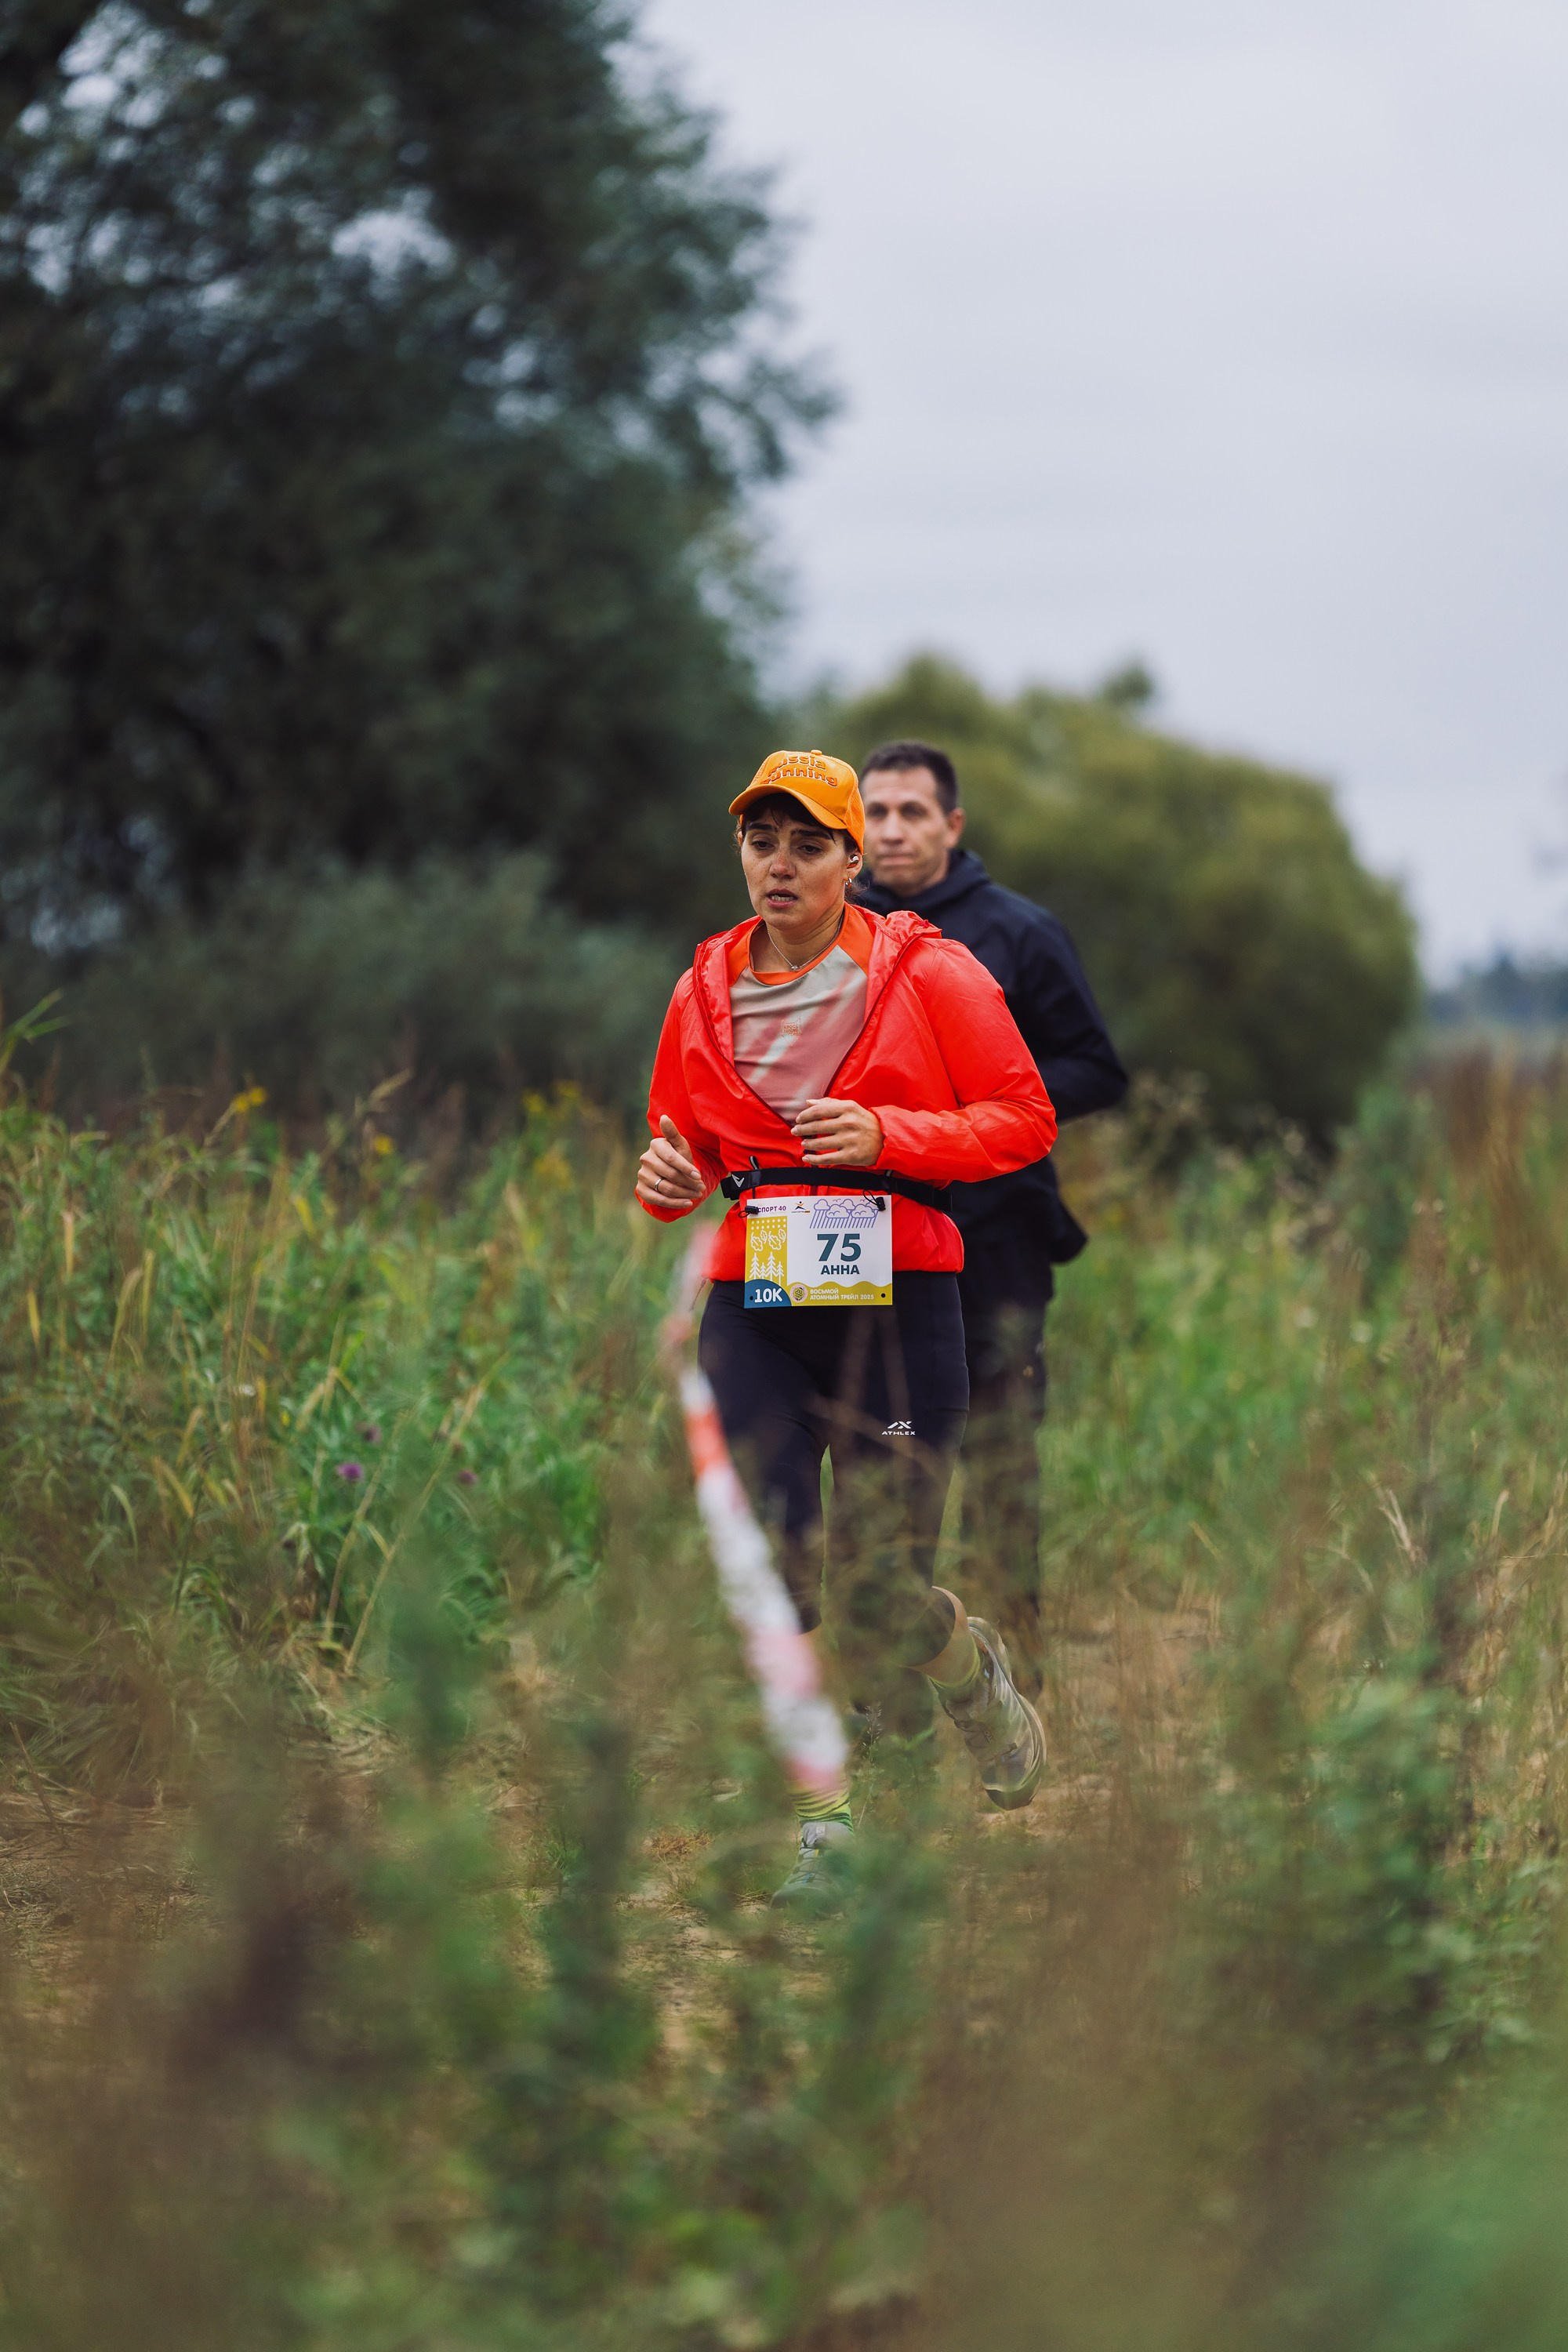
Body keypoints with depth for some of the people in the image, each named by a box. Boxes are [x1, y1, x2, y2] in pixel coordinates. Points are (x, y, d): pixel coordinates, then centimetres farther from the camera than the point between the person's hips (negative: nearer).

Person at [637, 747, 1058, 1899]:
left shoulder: (928, 973, -2)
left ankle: (980, 1671, 34)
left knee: (882, 1608, -1)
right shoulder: (706, 992, 9)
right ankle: (818, 1824, 3)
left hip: (897, 1306, -3)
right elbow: (680, 1141, 21)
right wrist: (668, 1177, -3)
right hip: (755, 1312, 3)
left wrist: (886, 1135, -16)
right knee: (767, 1568, -9)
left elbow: (1026, 1119, -2)